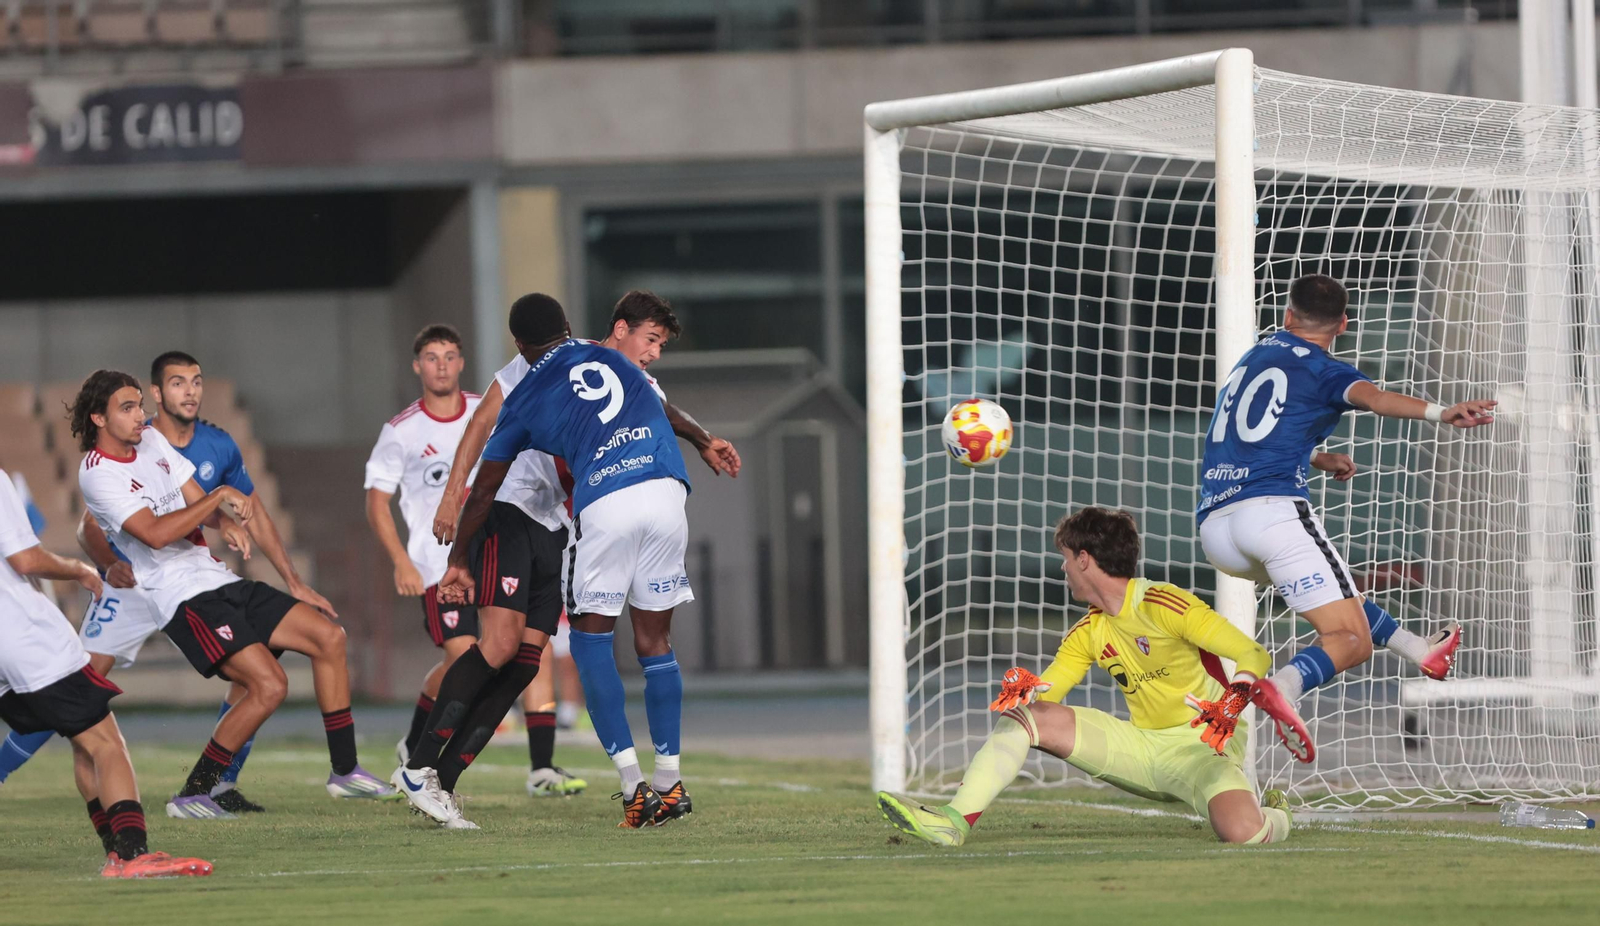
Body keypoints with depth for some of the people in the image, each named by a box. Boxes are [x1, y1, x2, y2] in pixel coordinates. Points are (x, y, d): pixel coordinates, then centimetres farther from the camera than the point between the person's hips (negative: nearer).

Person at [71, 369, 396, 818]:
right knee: (269, 684, -22)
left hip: (218, 579, 9)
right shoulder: (97, 474, -14)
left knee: (328, 636, 4)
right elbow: (155, 533, -25)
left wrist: (226, 521, -8)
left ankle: (345, 771, 12)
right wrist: (218, 497, -19)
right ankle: (192, 796, -13)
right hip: (183, 596, -9)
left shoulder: (150, 440, 12)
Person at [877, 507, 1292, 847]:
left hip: (1202, 746, -7)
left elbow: (1255, 656, -20)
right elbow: (1043, 691, 8)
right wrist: (1023, 690, -17)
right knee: (1024, 715, -5)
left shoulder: (1164, 606, -16)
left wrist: (1232, 705, -40)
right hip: (1142, 745, 7)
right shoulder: (1090, 632, 8)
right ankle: (956, 820, -17)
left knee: (1242, 833, -35)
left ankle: (1274, 815, 4)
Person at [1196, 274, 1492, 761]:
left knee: (1337, 590, 33)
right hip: (1274, 510, -7)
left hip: (1214, 525, 7)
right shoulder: (1323, 370, 4)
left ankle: (1420, 650, 41)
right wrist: (1440, 412, -36)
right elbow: (1370, 396, -20)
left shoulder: (1251, 358, 25)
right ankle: (1284, 686, -39)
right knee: (1352, 642, -11)